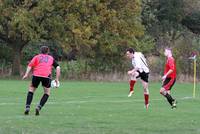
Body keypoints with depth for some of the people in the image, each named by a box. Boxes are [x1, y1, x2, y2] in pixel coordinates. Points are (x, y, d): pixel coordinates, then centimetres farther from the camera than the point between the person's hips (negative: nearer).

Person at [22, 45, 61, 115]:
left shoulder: (37, 57, 21)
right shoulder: (51, 58, 25)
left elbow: (30, 65, 5)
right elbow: (58, 67, 14)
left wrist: (26, 74, -4)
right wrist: (57, 79, 16)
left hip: (36, 75, 0)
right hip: (46, 76, 0)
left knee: (31, 90, 20)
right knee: (47, 93, 18)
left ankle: (27, 107, 5)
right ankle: (39, 107, -2)